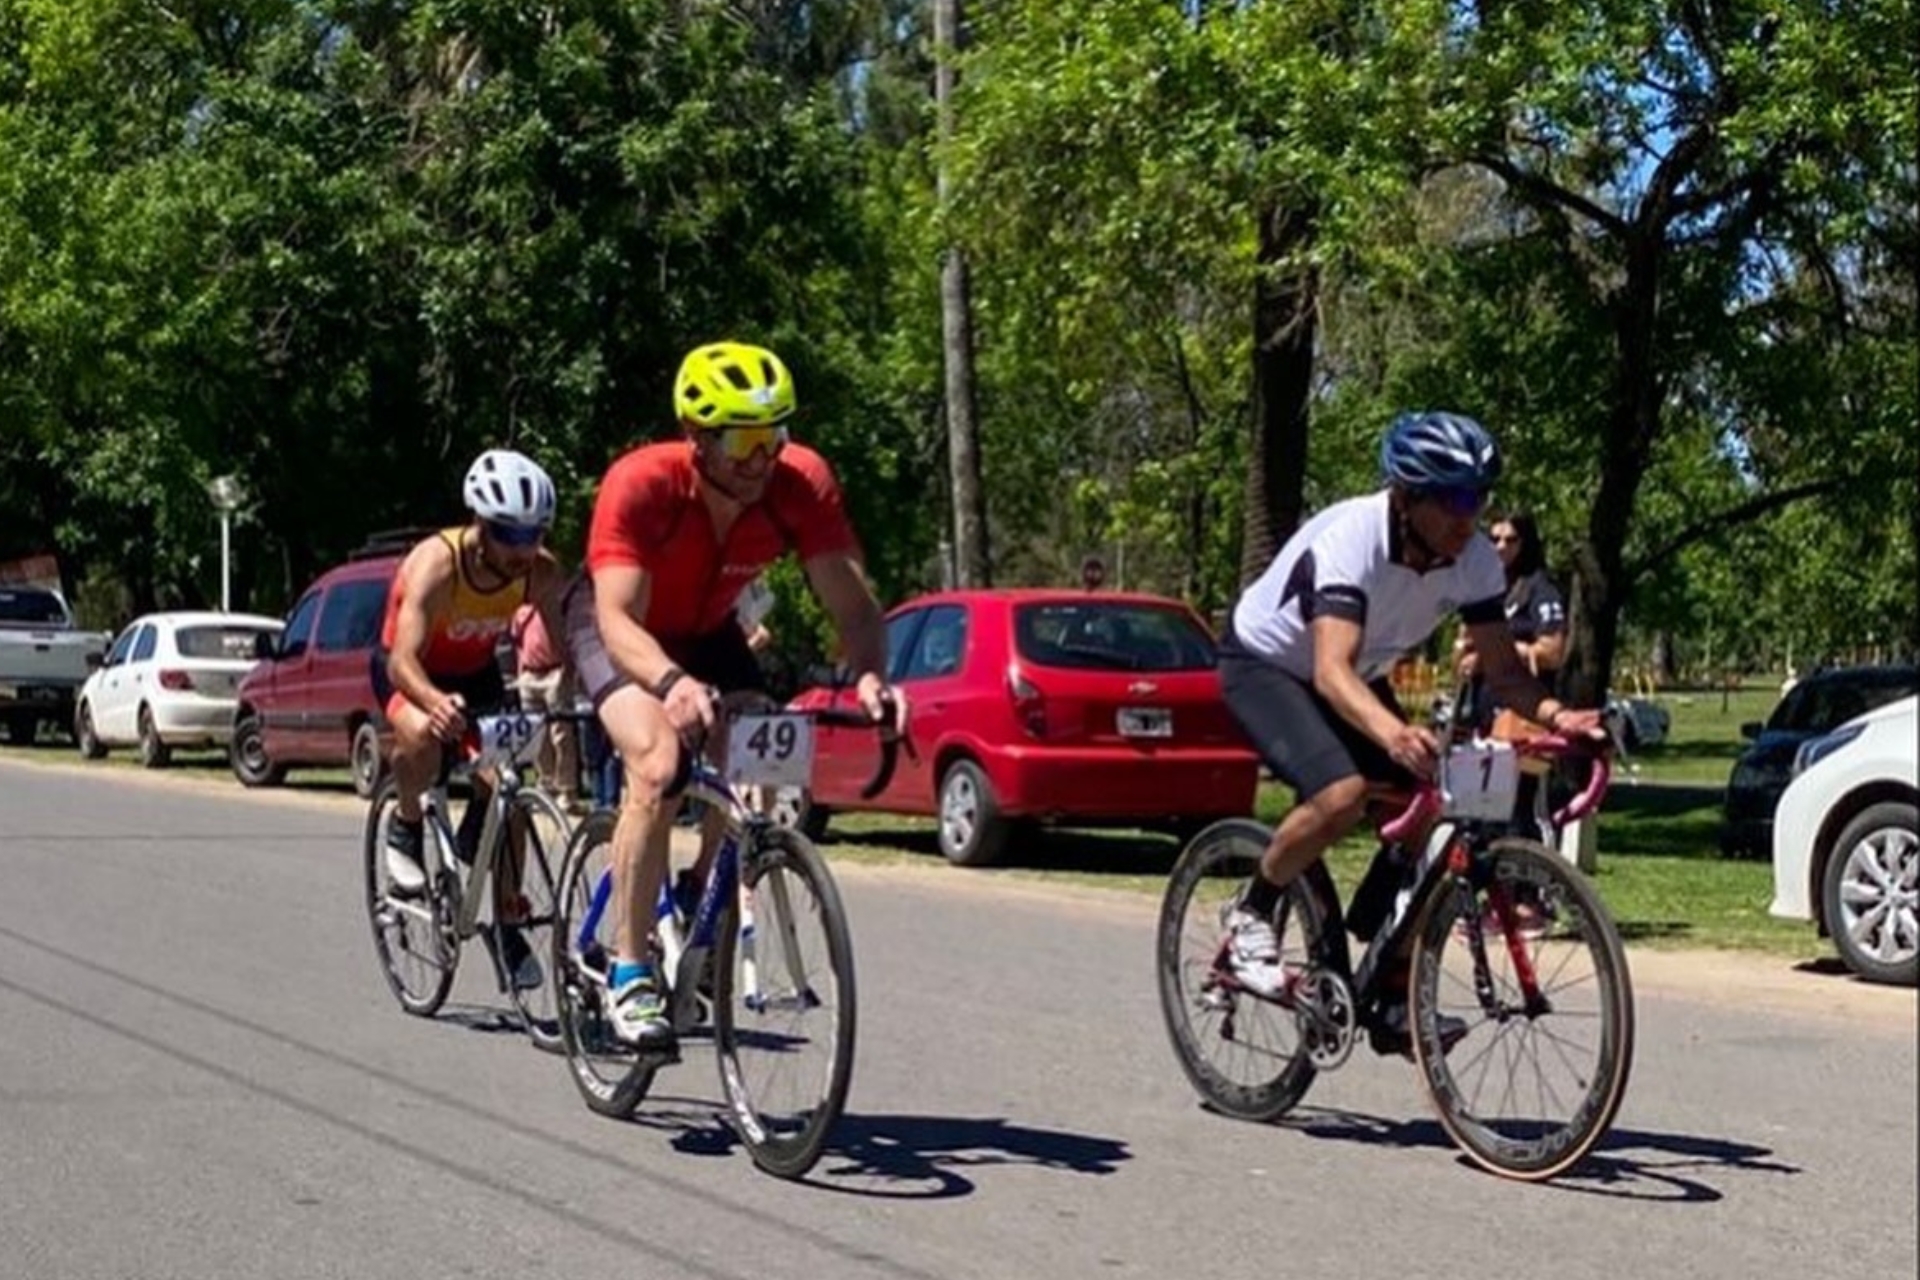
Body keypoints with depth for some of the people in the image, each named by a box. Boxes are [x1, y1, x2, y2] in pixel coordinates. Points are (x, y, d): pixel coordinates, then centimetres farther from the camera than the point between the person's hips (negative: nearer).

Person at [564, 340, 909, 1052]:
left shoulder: (802, 484, -27)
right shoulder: (641, 484, -36)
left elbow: (853, 603, -29)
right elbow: (619, 619, -44)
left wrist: (868, 674, -50)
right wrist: (671, 682, -64)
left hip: (708, 630, 4)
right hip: (620, 627, -4)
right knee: (660, 766, -28)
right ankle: (629, 972, -18)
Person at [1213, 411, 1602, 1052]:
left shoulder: (1475, 560, -18)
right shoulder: (1350, 540, -36)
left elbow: (1503, 670, -15)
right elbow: (1332, 670, -48)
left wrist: (1553, 712, -37)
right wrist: (1394, 734, -66)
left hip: (1357, 680, 6)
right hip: (1264, 665, -6)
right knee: (1341, 794, -31)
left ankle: (1396, 1005, 2)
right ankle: (1250, 915, -5)